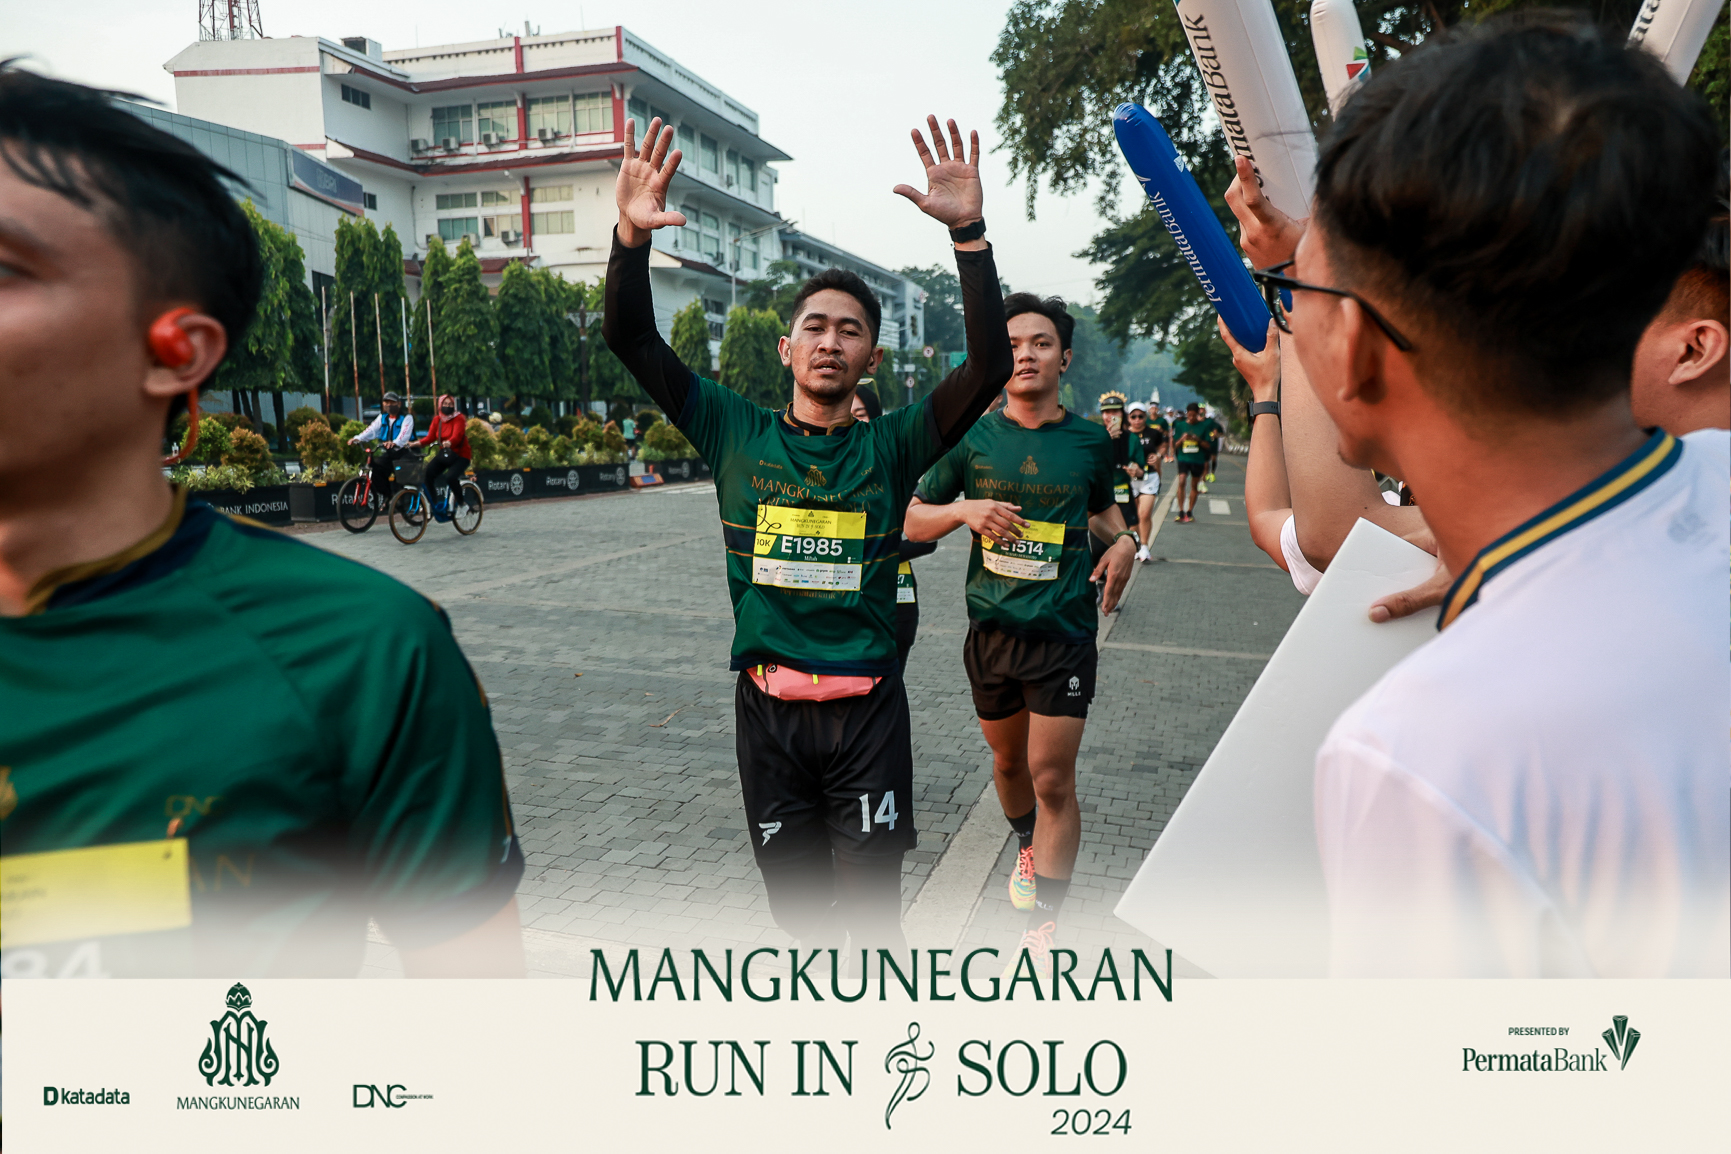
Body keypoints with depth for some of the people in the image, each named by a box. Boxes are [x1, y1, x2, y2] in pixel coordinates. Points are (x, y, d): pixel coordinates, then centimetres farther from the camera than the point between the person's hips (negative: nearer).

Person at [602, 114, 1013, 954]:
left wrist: (969, 233, -25)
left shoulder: (891, 446, -1)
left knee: (872, 911, 4)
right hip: (767, 704, 2)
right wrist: (631, 238, -21)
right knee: (796, 905, 16)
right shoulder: (737, 434, 2)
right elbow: (632, 341, -4)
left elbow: (991, 364, -14)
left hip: (866, 706, -1)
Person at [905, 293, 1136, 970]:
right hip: (992, 628, 2)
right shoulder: (971, 438, -1)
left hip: (1064, 632, -2)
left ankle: (1043, 929, 5)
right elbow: (914, 521, 5)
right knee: (1008, 762, 19)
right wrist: (964, 510, -15)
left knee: (1052, 780, -6)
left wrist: (1124, 540, -1)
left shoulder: (1091, 442, 1)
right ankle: (1027, 848, 49)